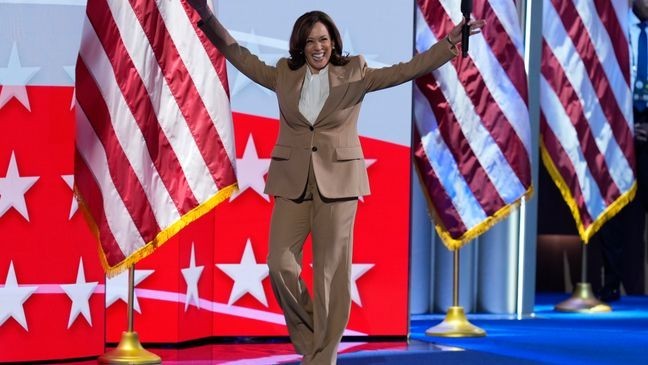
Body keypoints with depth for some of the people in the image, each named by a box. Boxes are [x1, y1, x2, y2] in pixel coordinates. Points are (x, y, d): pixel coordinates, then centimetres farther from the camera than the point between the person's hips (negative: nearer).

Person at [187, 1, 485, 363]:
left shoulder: (354, 73, 1)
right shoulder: (284, 74, 8)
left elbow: (407, 70, -3)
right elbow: (240, 56, 15)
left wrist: (451, 41, -11)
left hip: (337, 181, -2)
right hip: (293, 182, 2)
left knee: (332, 272, -1)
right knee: (280, 264, -6)